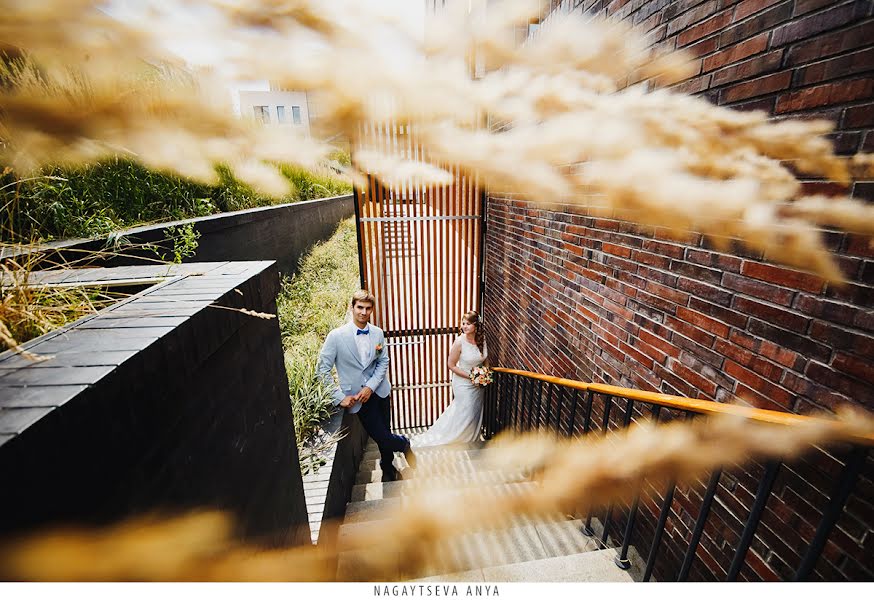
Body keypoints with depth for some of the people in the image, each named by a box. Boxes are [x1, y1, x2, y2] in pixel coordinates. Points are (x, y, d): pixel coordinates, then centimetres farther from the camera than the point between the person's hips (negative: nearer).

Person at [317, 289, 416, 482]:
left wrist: (370, 387, -11)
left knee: (384, 433, 14)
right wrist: (340, 397, -12)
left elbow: (383, 362, 3)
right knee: (381, 437, -3)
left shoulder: (378, 333, -3)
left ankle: (387, 467, 46)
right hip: (357, 396, -3)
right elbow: (322, 369, -9)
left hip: (379, 391, 3)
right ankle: (404, 444, 33)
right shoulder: (336, 336, -14)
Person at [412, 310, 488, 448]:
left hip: (479, 384, 6)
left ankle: (471, 439, 42)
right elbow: (451, 365, -16)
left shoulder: (482, 339, -8)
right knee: (465, 415, 4)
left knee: (475, 414, 18)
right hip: (464, 384, -5)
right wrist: (470, 376, -19)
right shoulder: (459, 342, -24)